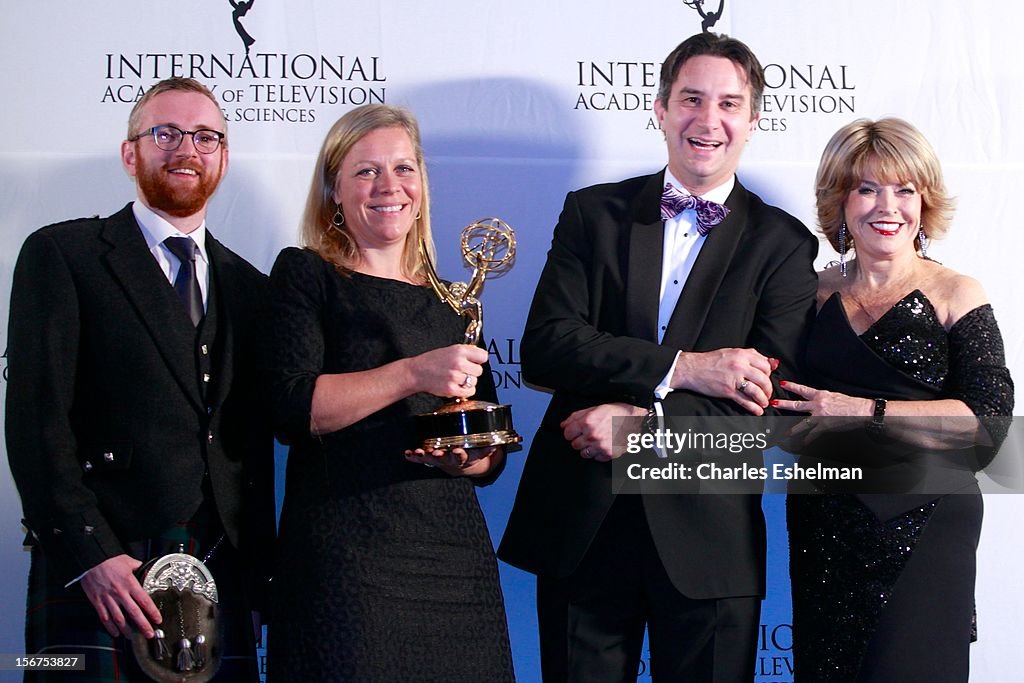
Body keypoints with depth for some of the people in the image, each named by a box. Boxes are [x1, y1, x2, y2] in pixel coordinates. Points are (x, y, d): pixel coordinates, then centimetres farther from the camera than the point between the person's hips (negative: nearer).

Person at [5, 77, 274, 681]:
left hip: (223, 585, 4)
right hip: (97, 578, -4)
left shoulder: (250, 288, 19)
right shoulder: (61, 254, 5)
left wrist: (260, 574, 9)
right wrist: (89, 556, -14)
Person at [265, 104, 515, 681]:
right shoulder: (306, 276, 4)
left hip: (456, 561, 5)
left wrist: (469, 460, -3)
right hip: (345, 562, -5)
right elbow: (290, 407, -11)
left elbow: (493, 453, 21)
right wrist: (414, 373, -19)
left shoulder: (448, 303, 17)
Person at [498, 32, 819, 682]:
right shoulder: (593, 213, 7)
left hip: (708, 535, -1)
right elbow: (545, 349, -6)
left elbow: (772, 398, -7)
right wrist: (683, 368, -17)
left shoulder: (782, 242, 3)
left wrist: (643, 420, -17)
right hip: (582, 525, 1)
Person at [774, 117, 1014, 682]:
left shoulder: (955, 295, -2)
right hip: (823, 524, 4)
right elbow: (788, 403, 19)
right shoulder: (817, 292, 9)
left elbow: (988, 417, -13)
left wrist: (865, 413, -17)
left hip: (923, 523, -4)